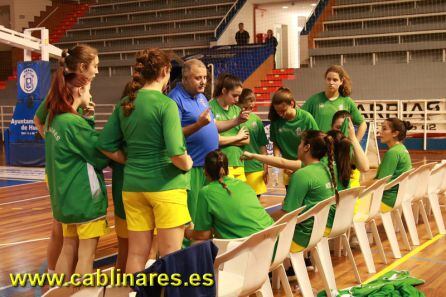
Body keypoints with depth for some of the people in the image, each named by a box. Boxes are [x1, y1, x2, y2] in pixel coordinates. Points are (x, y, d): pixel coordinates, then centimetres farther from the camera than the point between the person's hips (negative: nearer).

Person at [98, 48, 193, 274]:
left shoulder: (125, 103, 4)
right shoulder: (166, 104, -14)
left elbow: (106, 146, 7)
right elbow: (176, 153, -21)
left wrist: (132, 162, 12)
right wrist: (187, 164, -2)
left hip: (132, 185, 6)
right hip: (166, 185, -6)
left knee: (136, 252, 14)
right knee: (170, 254, 5)